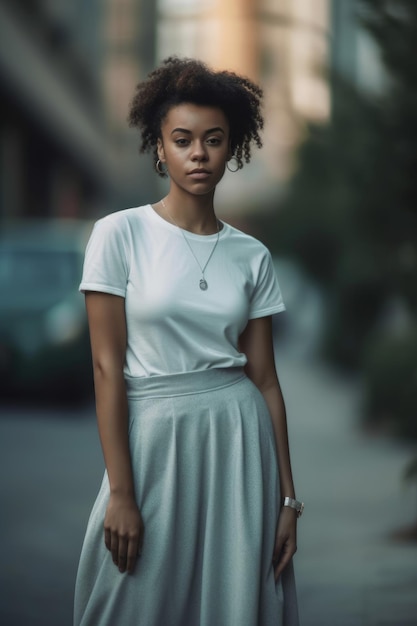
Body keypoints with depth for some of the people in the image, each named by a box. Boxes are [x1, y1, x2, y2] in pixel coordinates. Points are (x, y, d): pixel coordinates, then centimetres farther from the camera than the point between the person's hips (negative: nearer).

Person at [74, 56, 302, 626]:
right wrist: (120, 493, -12)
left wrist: (287, 497, 3)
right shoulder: (121, 234, -6)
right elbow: (107, 367, -8)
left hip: (239, 438, 3)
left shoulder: (252, 256, 4)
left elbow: (264, 377, 5)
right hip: (152, 436, -2)